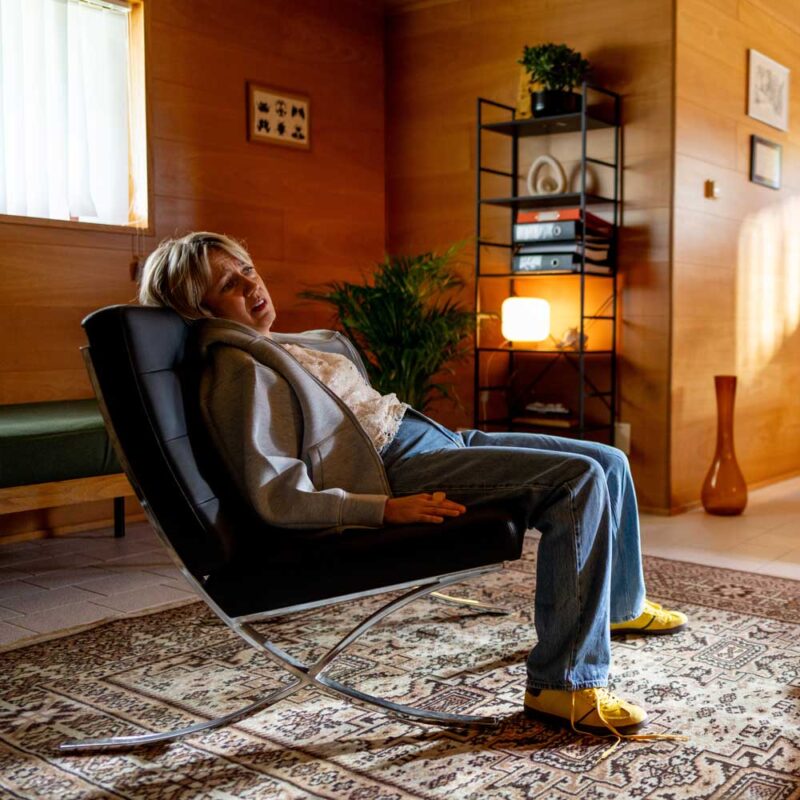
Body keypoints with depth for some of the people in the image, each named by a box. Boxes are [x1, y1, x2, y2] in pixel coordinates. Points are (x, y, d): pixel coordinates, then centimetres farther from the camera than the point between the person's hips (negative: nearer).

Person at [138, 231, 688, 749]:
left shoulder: (273, 347, 20)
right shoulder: (237, 371, -11)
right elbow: (278, 497, -21)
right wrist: (386, 509, -25)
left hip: (429, 437, 10)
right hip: (398, 469, -10)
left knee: (609, 463, 11)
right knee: (580, 478, -25)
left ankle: (622, 604, 35)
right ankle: (564, 684, -19)